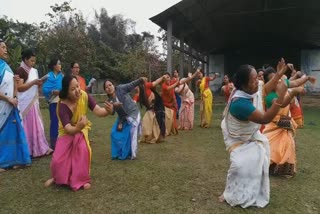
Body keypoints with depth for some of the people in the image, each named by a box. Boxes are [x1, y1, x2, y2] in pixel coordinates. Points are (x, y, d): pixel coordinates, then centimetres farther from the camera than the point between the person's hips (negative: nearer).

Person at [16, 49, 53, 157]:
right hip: (25, 103, -8)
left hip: (33, 102, 8)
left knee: (36, 125, 8)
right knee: (28, 126, -2)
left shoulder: (34, 70, 14)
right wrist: (33, 82, -21)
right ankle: (27, 151, 8)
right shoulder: (21, 70, -9)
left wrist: (39, 84, 1)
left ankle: (39, 149, 13)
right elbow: (19, 87, -17)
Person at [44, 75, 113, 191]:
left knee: (83, 150, -25)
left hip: (81, 130, 1)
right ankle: (57, 178, 29)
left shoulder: (84, 96, -25)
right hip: (66, 132, -1)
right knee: (57, 159, -6)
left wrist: (108, 111, -55)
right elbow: (68, 129, -39)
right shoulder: (62, 105, -31)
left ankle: (82, 180, -4)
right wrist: (78, 127, -62)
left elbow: (98, 111, -32)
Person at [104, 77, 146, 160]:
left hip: (133, 114, -6)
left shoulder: (121, 88, -13)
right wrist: (113, 105, -30)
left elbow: (132, 84, -17)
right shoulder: (110, 100, -1)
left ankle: (132, 154, 11)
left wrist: (141, 80, -32)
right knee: (115, 133, 7)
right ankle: (120, 153, 26)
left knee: (131, 135, -5)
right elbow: (112, 113, -11)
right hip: (122, 117, 6)